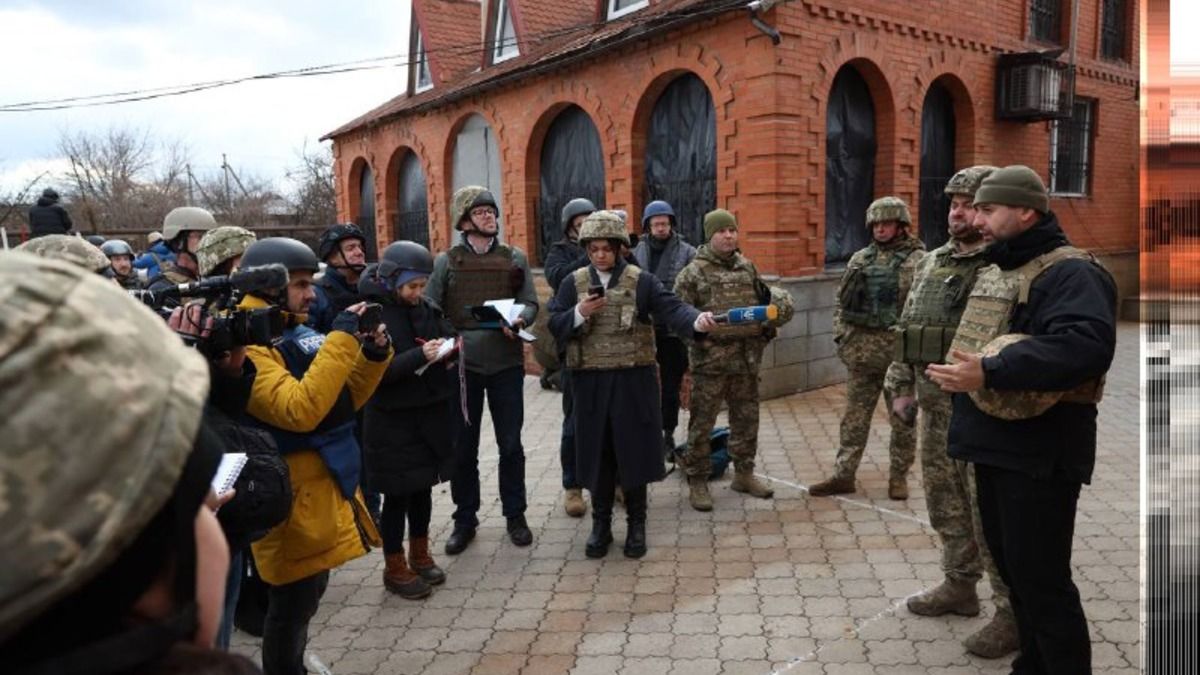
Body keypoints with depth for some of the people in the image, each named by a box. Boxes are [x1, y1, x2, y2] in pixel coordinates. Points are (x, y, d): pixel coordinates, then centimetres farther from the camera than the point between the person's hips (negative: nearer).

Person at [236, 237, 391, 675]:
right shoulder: (249, 348, -17)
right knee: (292, 605, 4)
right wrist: (341, 338, -29)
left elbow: (345, 400, 13)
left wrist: (372, 355, -4)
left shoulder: (296, 333, 10)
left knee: (305, 599, 22)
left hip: (322, 487, 9)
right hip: (292, 496, -9)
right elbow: (299, 409, -32)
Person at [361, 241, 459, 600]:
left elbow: (447, 339, 15)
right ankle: (395, 568, 21)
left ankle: (420, 554, 36)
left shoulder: (428, 309, 3)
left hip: (430, 414, 6)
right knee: (397, 493, 5)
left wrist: (450, 349, -8)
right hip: (392, 421, -5)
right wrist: (419, 356, -28)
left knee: (422, 487, 18)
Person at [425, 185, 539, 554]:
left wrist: (518, 320, -17)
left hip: (506, 363, 1)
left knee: (510, 443, 9)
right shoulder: (446, 261, 1)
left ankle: (515, 514, 25)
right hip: (461, 364, 0)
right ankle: (465, 519, 24)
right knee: (462, 447, 8)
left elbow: (530, 304, 4)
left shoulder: (515, 258, 6)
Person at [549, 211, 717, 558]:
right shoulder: (574, 283, 5)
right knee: (597, 453, 9)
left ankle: (636, 524, 21)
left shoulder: (641, 280, -2)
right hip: (591, 382, 2)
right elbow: (553, 325, 2)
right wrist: (579, 313, -16)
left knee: (635, 451, 5)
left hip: (633, 380, -1)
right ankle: (601, 523, 24)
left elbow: (671, 308, -14)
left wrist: (697, 319, -35)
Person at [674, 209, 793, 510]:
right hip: (710, 358, -5)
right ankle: (697, 482, 12)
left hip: (746, 356, 6)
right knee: (702, 422, 0)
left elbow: (761, 301, 24)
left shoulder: (748, 267, 12)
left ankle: (744, 473, 30)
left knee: (746, 418, 14)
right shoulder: (694, 272, -5)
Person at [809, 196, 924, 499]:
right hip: (861, 351, 4)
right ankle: (843, 475, 17)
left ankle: (899, 476, 22)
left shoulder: (918, 260, -5)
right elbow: (841, 301, 14)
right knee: (854, 417, 10)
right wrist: (840, 334, 4)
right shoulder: (859, 259, 10)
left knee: (903, 418, 8)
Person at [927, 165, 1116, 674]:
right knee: (1009, 563, 19)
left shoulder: (1070, 271, -15)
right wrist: (962, 374, 14)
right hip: (994, 445, 10)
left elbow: (1085, 346, -33)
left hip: (1040, 453, -10)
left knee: (1040, 576, -3)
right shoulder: (993, 270, 15)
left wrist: (990, 371, -36)